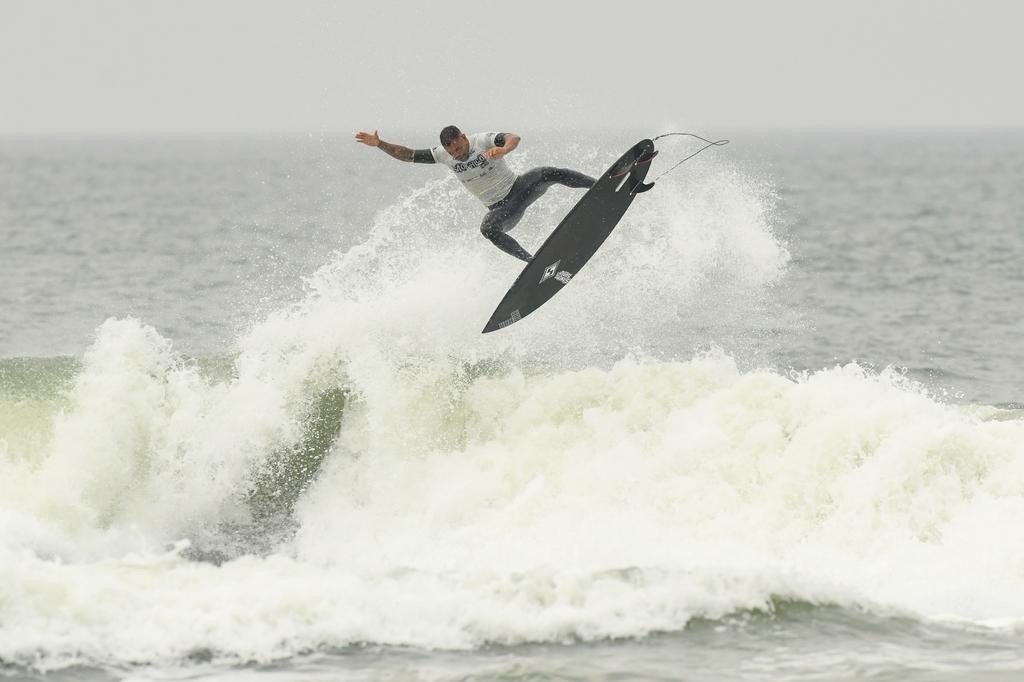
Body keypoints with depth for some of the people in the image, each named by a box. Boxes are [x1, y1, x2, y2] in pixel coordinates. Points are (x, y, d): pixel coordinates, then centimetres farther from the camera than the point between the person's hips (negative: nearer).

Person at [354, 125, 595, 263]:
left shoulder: (484, 141, -16)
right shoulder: (443, 155, -3)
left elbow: (513, 138, -32)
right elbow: (407, 155, 1)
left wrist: (503, 150, -55)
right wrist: (380, 145, -11)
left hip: (519, 187, -3)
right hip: (501, 209, 3)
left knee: (548, 174, -30)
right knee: (488, 229, -32)